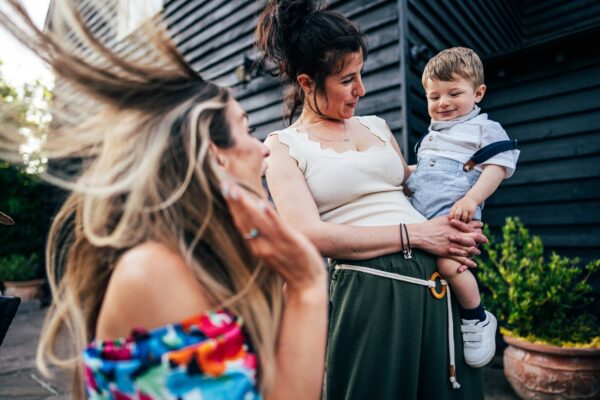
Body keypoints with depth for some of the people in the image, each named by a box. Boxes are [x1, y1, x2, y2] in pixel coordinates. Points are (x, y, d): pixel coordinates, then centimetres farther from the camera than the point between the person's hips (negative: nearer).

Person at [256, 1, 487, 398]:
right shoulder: (285, 145, 0)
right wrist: (416, 235, -14)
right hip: (368, 289, -5)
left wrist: (458, 230, 0)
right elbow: (312, 235, -14)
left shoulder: (377, 126, 15)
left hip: (438, 279, 6)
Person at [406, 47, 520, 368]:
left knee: (449, 262, -27)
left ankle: (477, 319, 1)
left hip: (454, 214, -7)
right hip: (418, 216, 8)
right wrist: (401, 177, 20)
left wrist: (471, 199, -20)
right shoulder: (430, 136, 28)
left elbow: (497, 167, -6)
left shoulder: (485, 128, 7)